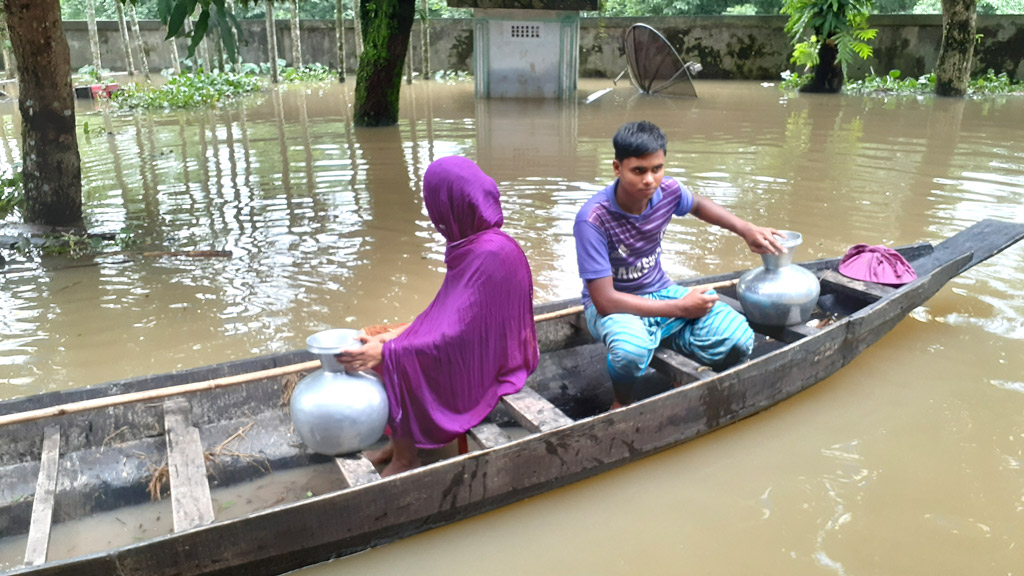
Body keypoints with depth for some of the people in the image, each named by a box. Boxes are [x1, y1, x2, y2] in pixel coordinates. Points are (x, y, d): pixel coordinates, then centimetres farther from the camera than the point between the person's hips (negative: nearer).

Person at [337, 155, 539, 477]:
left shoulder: (490, 255, -28)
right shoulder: (473, 243, 1)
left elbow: (459, 333, -28)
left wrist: (387, 351, -26)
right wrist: (400, 335, 3)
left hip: (484, 367, -9)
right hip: (474, 350, 9)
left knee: (393, 367, -12)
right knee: (384, 357, 3)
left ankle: (405, 458, 7)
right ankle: (398, 444, 14)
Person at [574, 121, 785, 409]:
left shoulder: (667, 191, -10)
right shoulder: (593, 220, -27)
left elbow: (698, 204, 18)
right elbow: (605, 300, -27)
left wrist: (747, 229, 4)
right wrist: (680, 308, -21)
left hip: (660, 292, 5)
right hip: (614, 304, -5)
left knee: (739, 340, -16)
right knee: (631, 349, -40)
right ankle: (622, 401, -5)